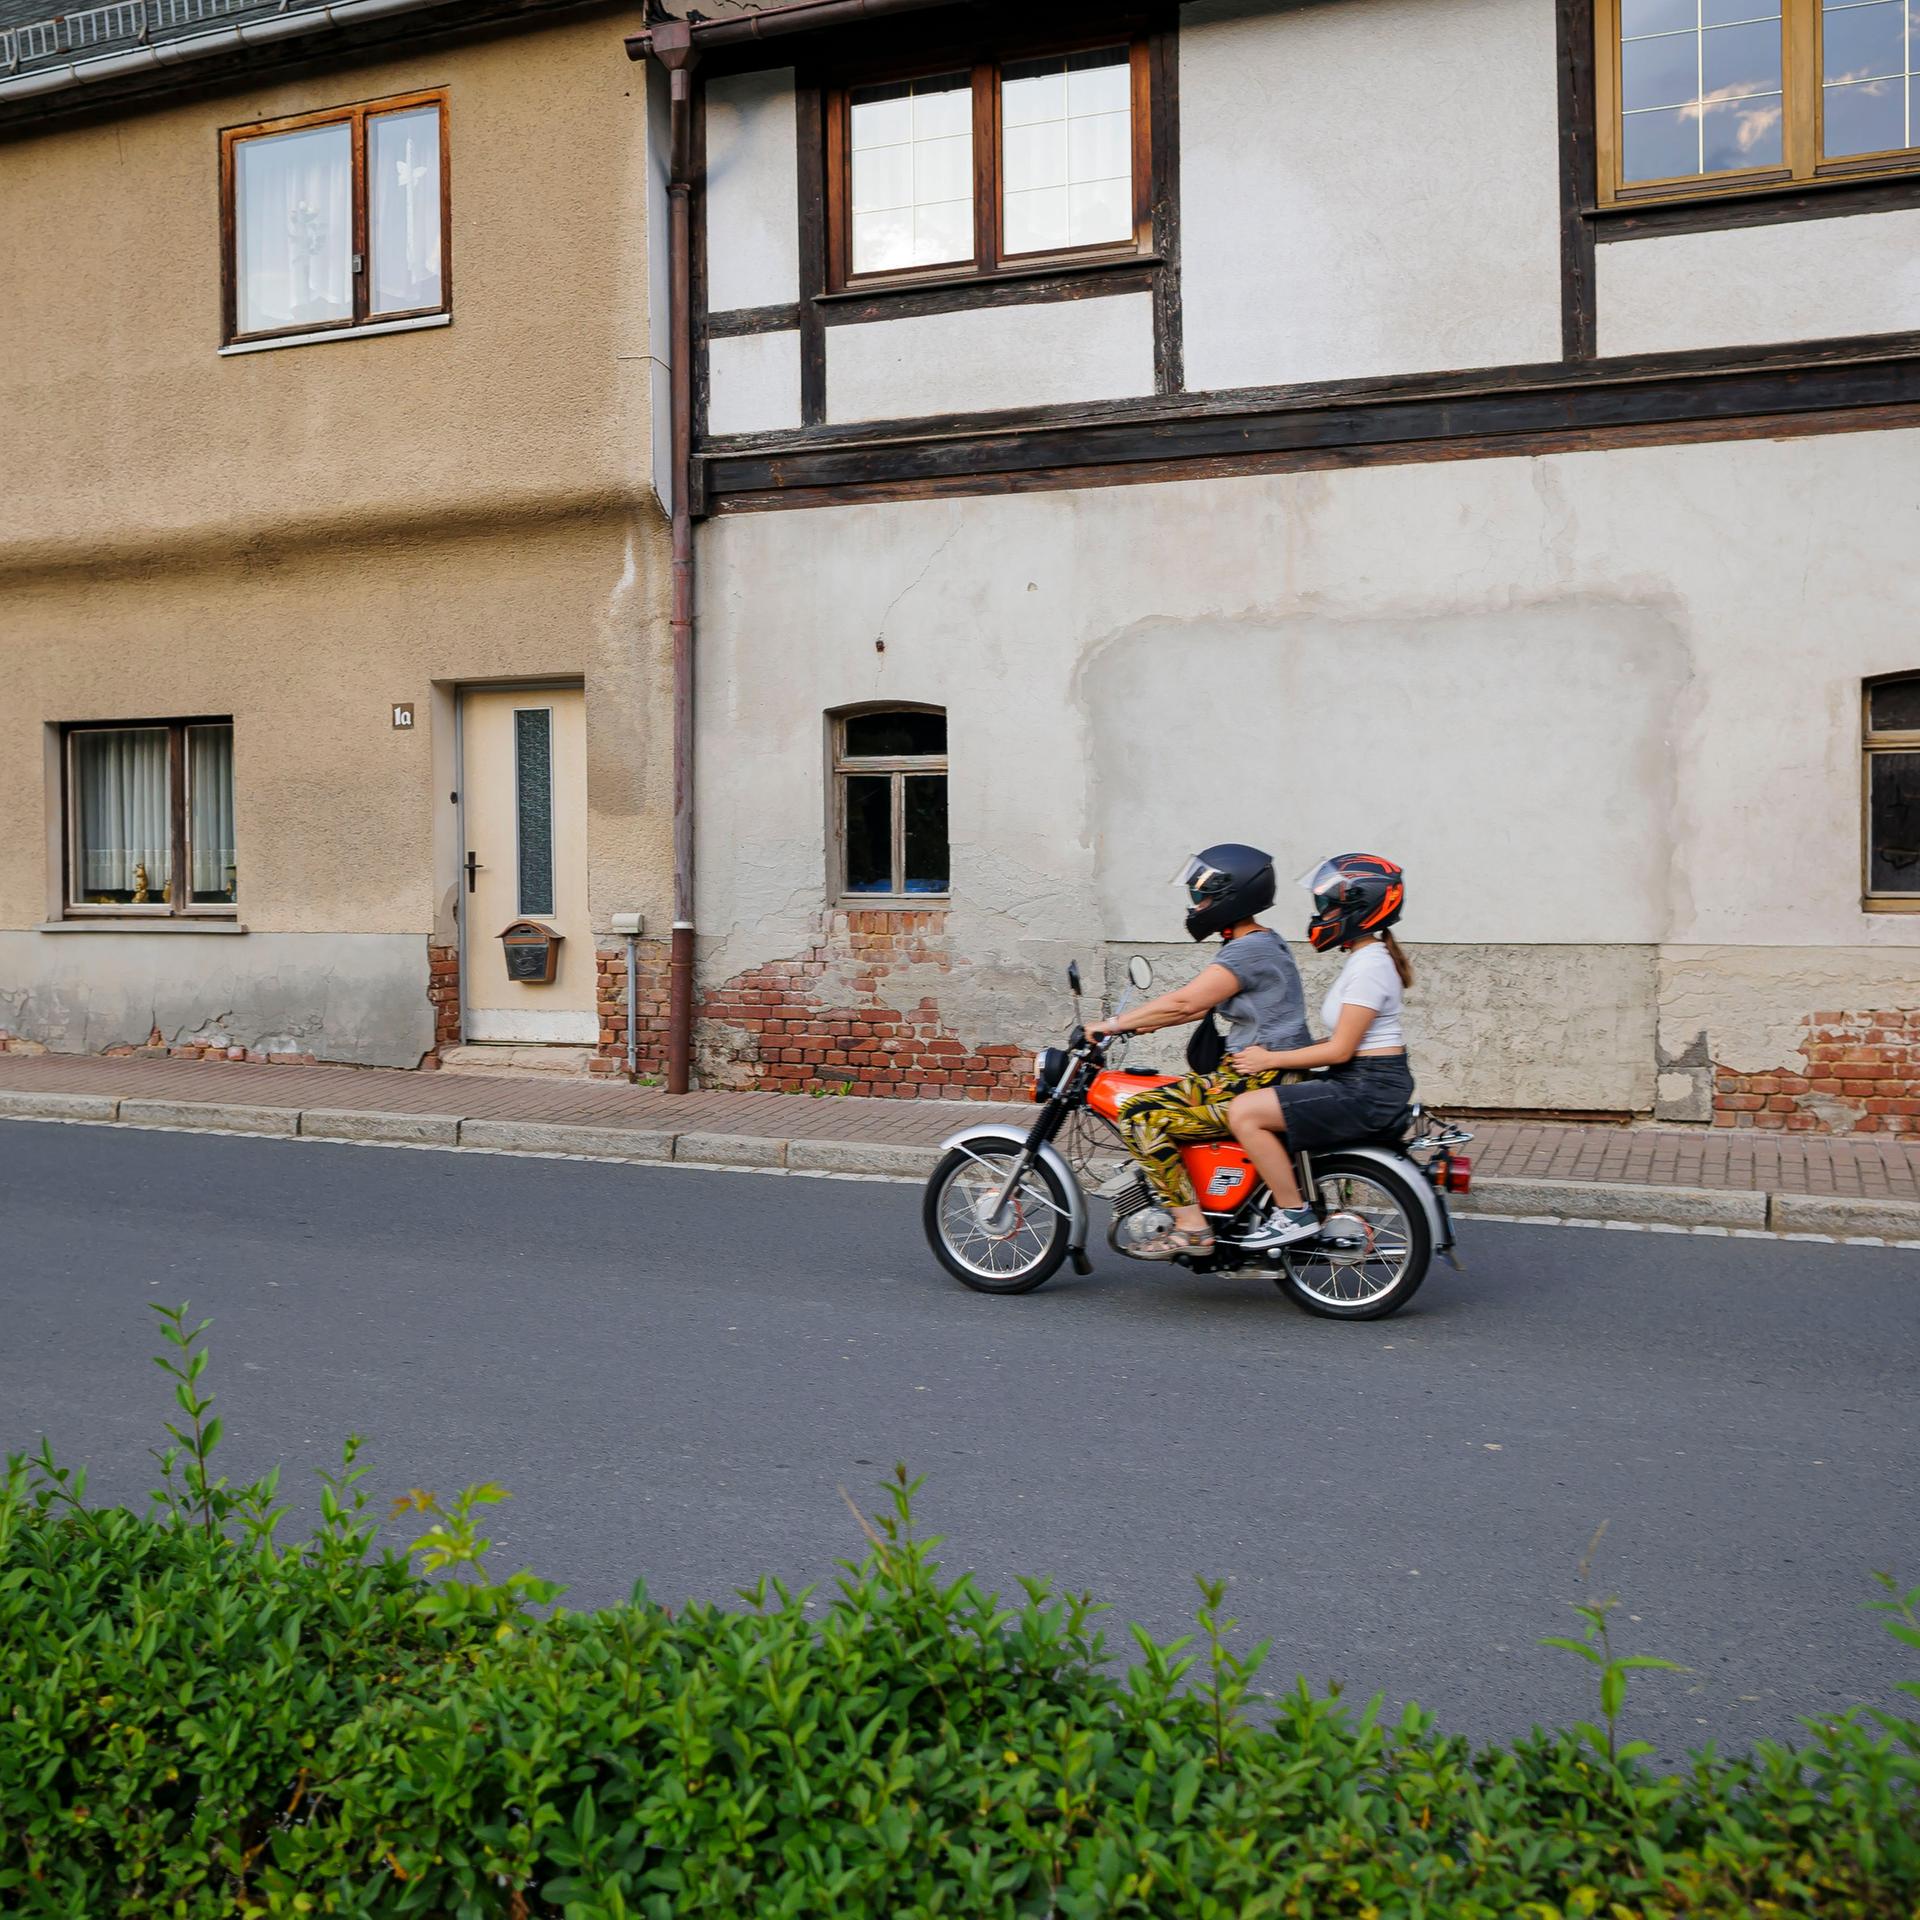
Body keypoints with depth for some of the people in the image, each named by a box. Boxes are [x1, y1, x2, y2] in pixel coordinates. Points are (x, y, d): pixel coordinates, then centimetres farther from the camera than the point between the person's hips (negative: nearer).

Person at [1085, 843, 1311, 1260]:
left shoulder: (1248, 950, -15)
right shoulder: (1264, 943, 18)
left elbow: (1185, 1002, -21)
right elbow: (1201, 1005, 21)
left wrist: (1113, 1024, -13)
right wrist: (1137, 1023, 15)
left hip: (1258, 1082, -11)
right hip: (1254, 1073, 11)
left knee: (1141, 1115, -16)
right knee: (1164, 1100, 23)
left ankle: (1190, 1227, -15)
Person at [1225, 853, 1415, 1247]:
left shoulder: (1369, 966, -17)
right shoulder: (1366, 958, 14)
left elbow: (1340, 1050, -19)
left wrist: (1270, 1059, -12)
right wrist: (1272, 1053, 12)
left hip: (1368, 1090, -11)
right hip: (1361, 1083, 11)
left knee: (1244, 1112, -17)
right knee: (1251, 1100, 20)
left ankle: (1294, 1214, -10)